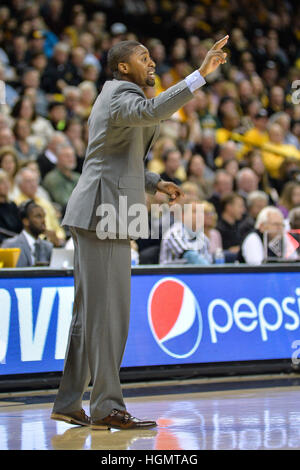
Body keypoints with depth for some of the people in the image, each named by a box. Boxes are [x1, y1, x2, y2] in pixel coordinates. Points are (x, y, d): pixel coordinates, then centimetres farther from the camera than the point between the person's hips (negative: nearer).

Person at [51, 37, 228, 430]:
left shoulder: (112, 98, 22)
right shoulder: (122, 97, -10)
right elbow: (152, 111, -35)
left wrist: (156, 184, 18)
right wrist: (201, 74, -39)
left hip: (98, 216, 10)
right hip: (104, 215, -10)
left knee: (90, 313, 11)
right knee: (107, 312, -9)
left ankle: (68, 403, 14)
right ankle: (108, 407, -7)